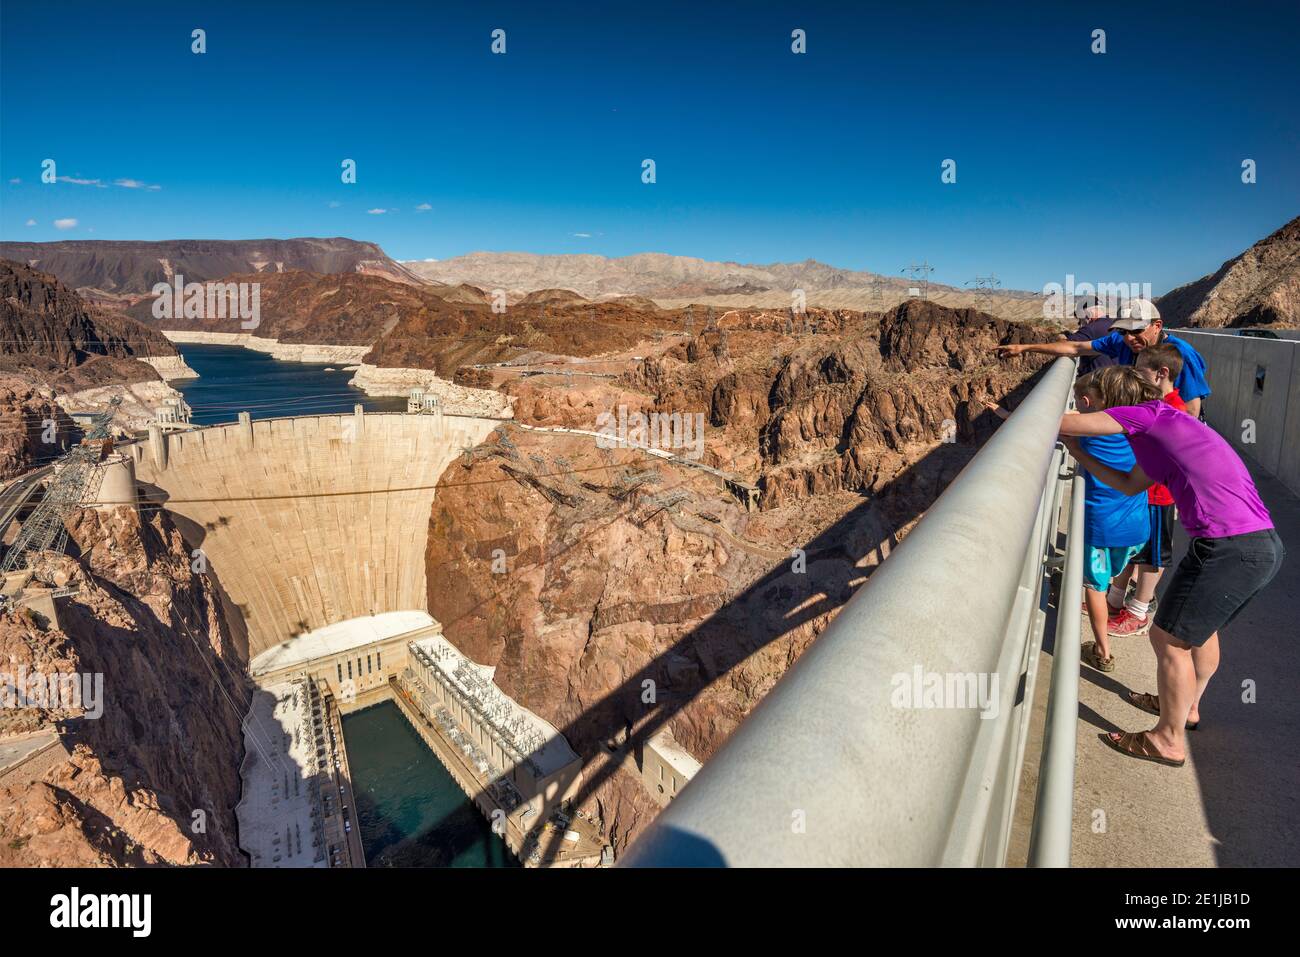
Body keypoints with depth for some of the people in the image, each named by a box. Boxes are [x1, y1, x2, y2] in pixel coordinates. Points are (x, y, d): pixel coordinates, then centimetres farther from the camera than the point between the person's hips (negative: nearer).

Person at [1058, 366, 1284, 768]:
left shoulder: (1148, 413, -6)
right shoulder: (1162, 426, 20)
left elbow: (1062, 423, -9)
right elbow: (1130, 484, 31)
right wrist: (1079, 453, 30)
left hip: (1229, 549, -10)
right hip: (1264, 544, 10)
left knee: (1169, 639, 6)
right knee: (1202, 627, 29)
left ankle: (1169, 740, 23)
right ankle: (1186, 706, 50)